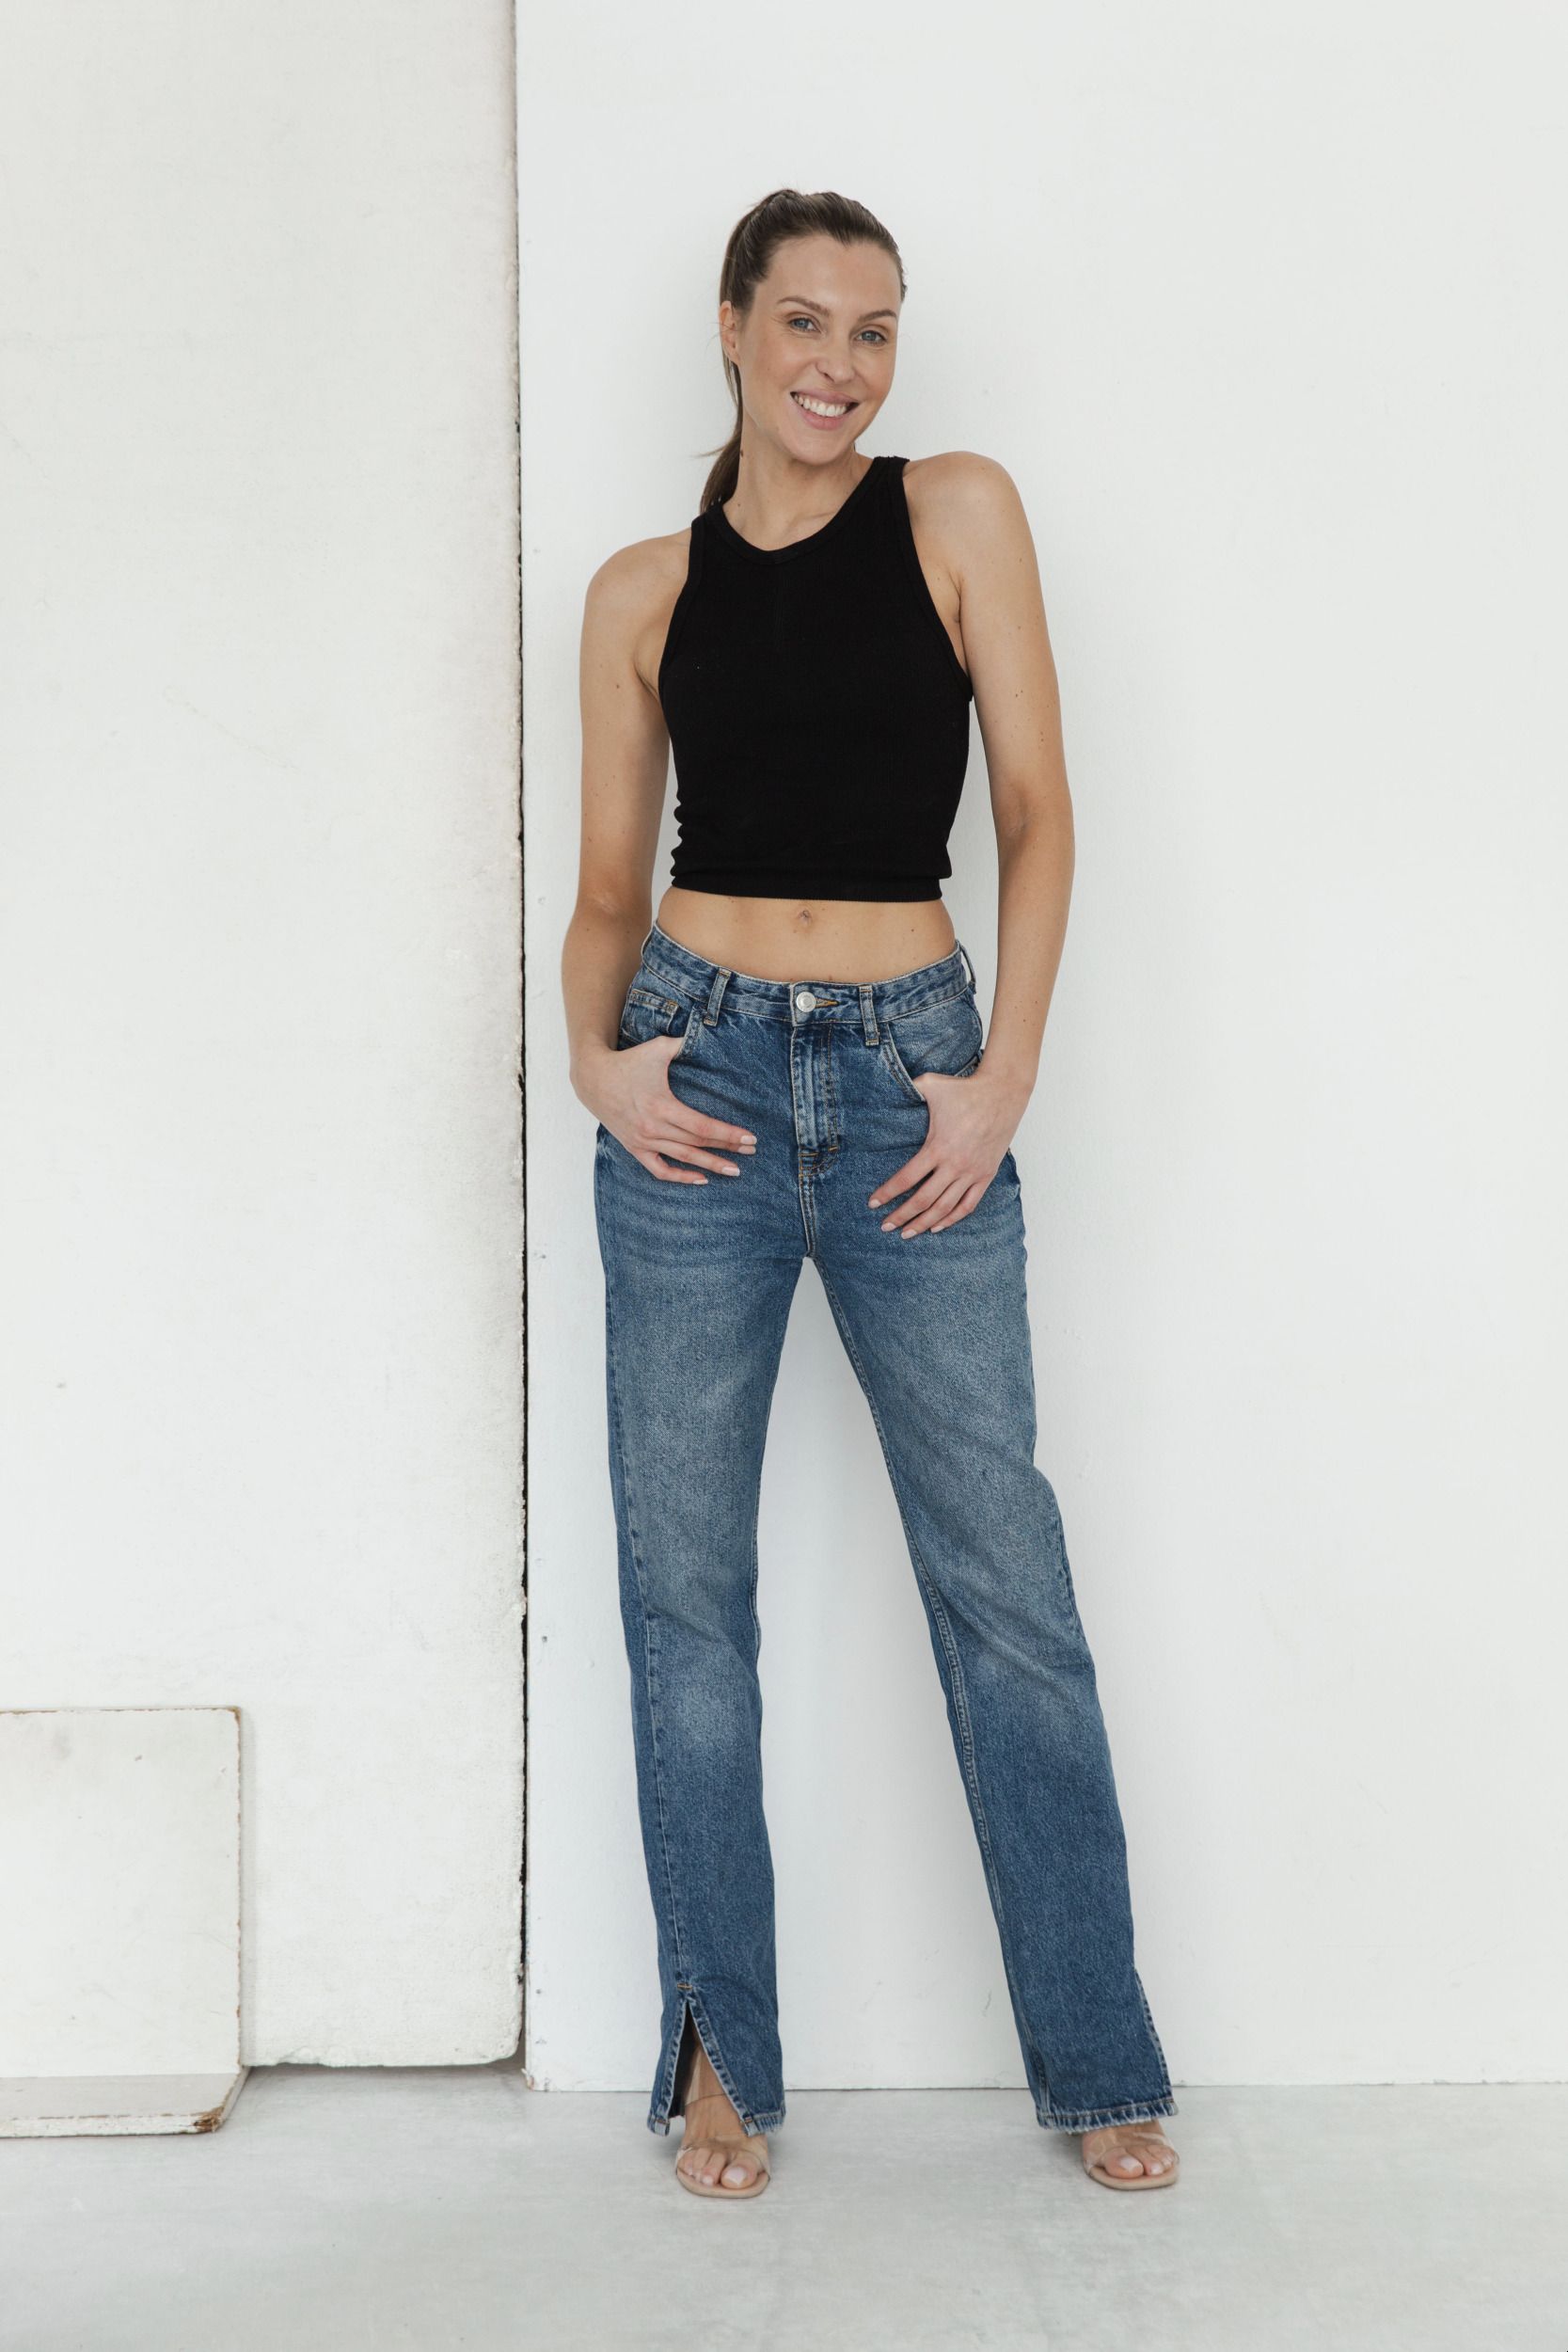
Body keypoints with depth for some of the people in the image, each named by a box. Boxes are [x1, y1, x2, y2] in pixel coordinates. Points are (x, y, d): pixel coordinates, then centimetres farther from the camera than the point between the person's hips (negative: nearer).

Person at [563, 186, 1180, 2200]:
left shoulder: (958, 514, 4)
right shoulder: (642, 592, 7)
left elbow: (1037, 816, 1)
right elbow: (608, 888, 10)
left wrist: (1007, 1074, -8)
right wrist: (596, 1053, -10)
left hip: (913, 1078, -1)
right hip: (703, 1081, 2)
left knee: (1006, 1579, 1)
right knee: (686, 1584, 4)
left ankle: (1100, 2062, 14)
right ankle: (722, 2053, 17)